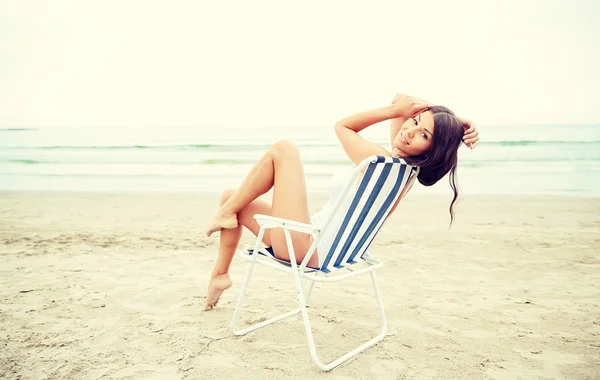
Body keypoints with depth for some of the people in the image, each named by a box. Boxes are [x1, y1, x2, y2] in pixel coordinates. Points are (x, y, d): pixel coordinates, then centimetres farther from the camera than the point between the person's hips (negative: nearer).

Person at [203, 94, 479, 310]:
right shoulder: (406, 166, 2)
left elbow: (342, 126, -7)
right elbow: (401, 100, 11)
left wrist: (396, 109, -9)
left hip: (306, 248, -9)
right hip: (316, 245, 9)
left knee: (283, 149, -9)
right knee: (231, 197, 18)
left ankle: (227, 213, 3)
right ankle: (220, 274, 25)